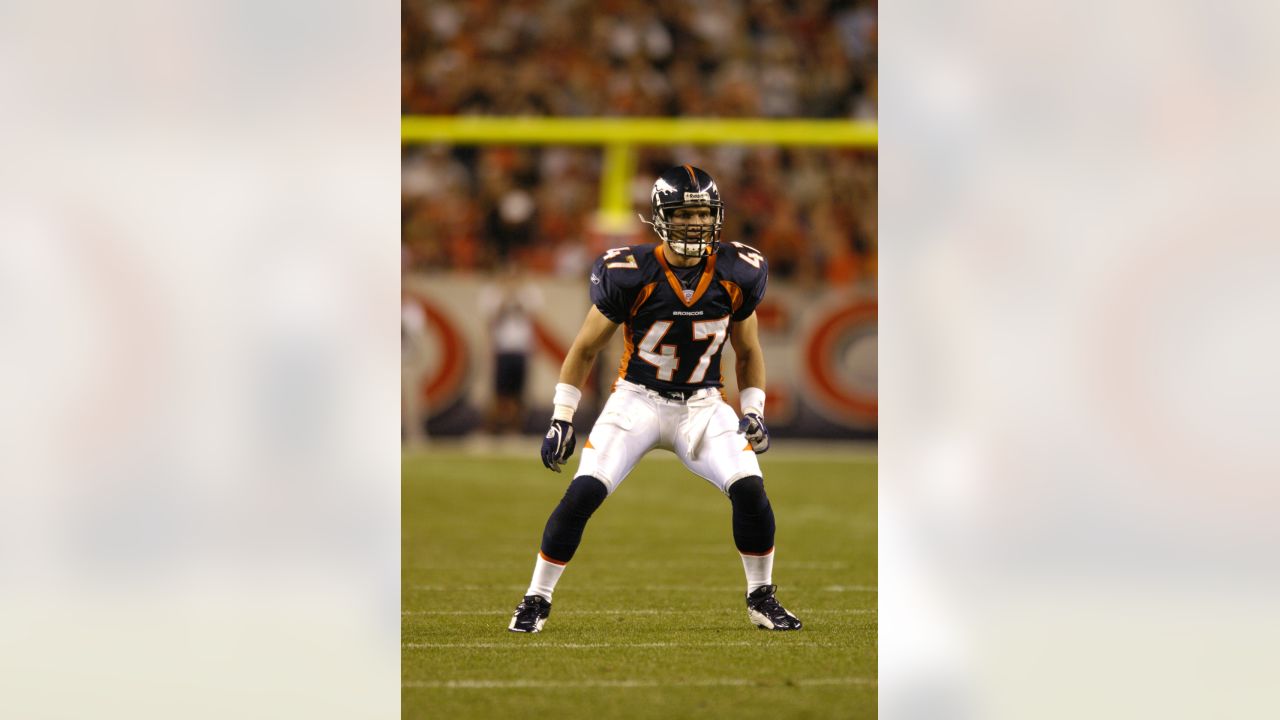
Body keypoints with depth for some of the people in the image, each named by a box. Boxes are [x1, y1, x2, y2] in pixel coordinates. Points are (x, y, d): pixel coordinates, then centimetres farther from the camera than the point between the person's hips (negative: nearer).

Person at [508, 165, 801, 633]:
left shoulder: (736, 276, -8)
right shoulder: (630, 275, -16)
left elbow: (748, 352, 10)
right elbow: (585, 350, -2)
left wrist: (754, 413, -1)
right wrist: (561, 419, -5)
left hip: (702, 405, 2)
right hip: (637, 401, -2)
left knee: (750, 490, -16)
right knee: (582, 494, -17)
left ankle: (761, 598, 6)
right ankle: (536, 600, -1)